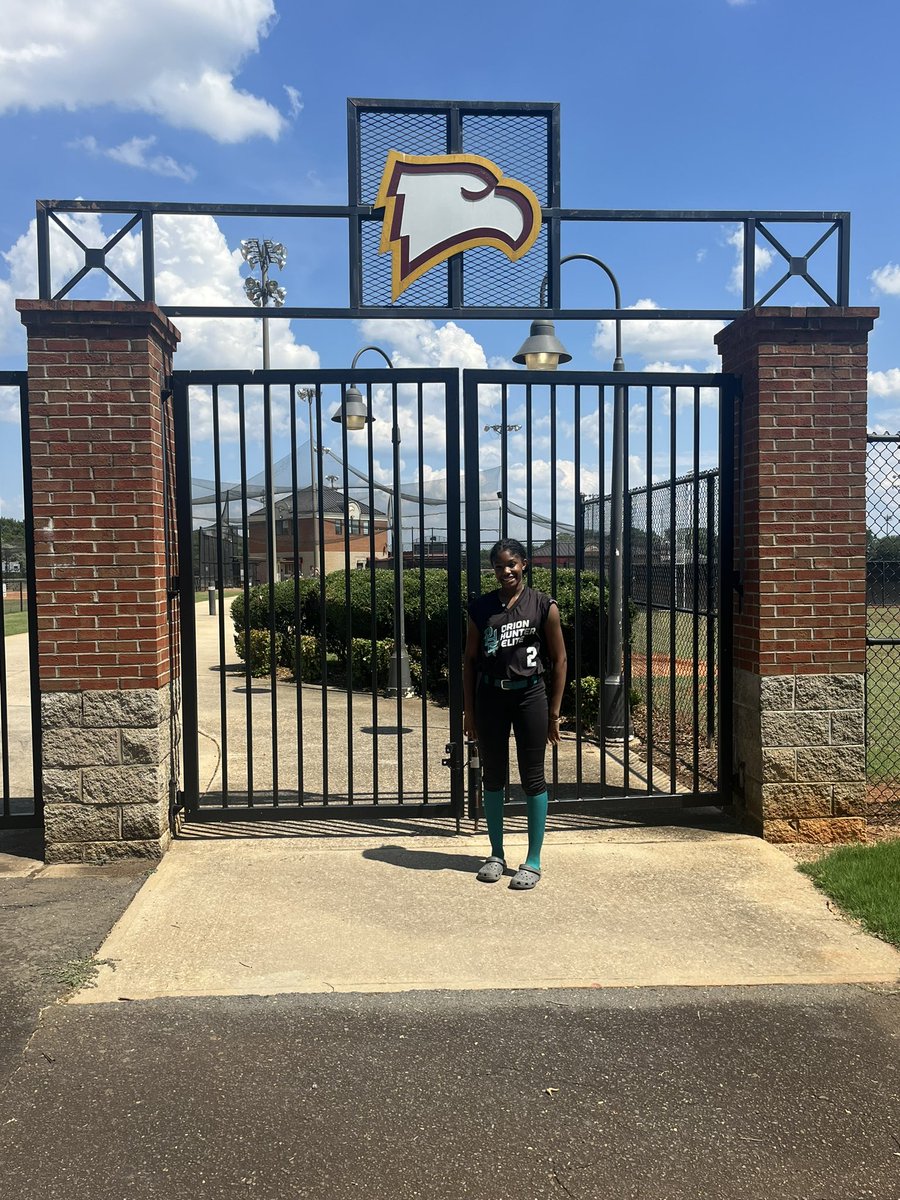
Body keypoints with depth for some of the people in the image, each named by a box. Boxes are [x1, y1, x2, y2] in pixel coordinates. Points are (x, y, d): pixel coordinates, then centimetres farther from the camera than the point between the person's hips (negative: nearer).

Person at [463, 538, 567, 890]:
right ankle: (496, 855, 26)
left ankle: (533, 862, 15)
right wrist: (469, 710, 5)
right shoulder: (481, 608, 4)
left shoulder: (543, 606, -3)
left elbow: (559, 659, 0)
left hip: (530, 695, -2)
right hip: (490, 696, 3)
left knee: (533, 778, 3)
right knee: (493, 778, 11)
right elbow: (470, 659, 8)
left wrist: (553, 713, -2)